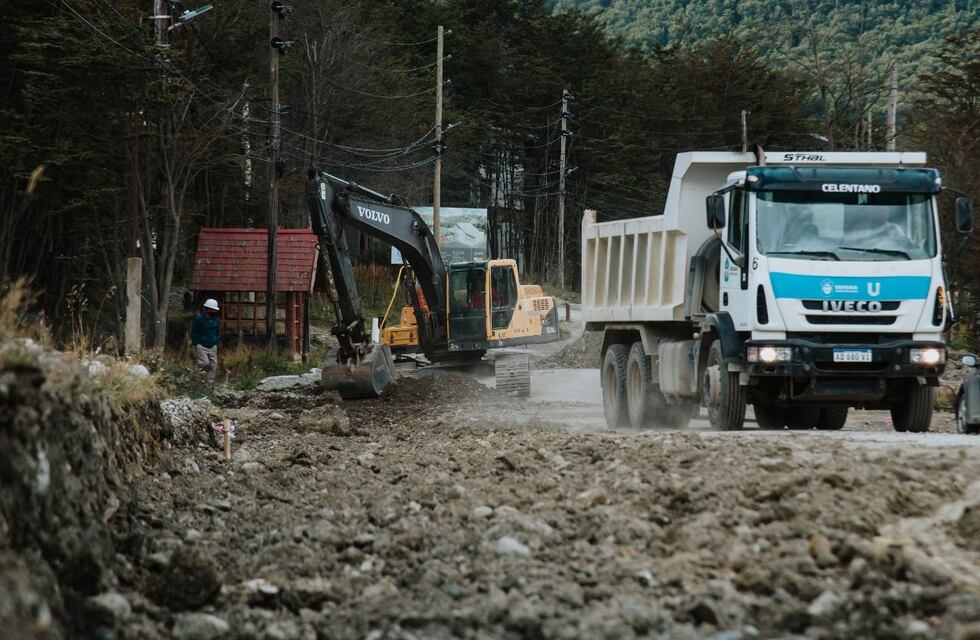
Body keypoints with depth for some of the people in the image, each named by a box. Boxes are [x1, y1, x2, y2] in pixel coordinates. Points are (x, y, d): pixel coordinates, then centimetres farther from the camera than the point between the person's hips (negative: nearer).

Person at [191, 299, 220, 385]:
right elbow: (193, 333, -5)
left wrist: (216, 344, 11)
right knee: (205, 363, -21)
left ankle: (210, 383, 6)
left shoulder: (215, 320, 8)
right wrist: (195, 345, -10)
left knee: (213, 365, -1)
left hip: (212, 347, 5)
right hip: (201, 346, -5)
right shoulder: (199, 319, -8)